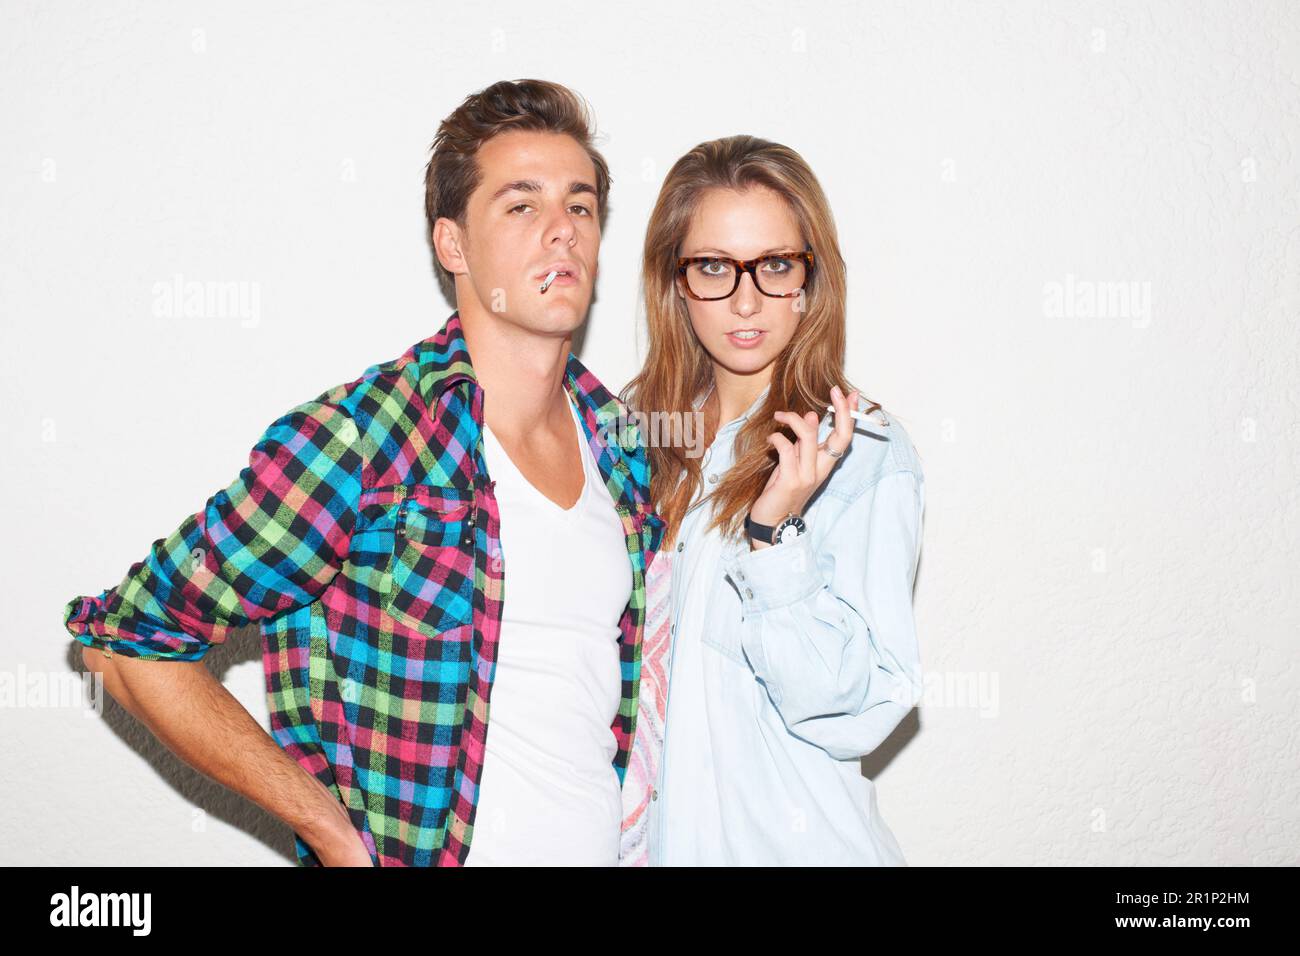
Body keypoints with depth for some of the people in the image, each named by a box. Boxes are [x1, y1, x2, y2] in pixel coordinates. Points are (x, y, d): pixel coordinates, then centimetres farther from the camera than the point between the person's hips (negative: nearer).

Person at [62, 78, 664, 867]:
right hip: (420, 848, -5)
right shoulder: (357, 439, -19)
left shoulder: (631, 447, -2)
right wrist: (335, 831, -16)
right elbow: (130, 641, -15)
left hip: (608, 845, 5)